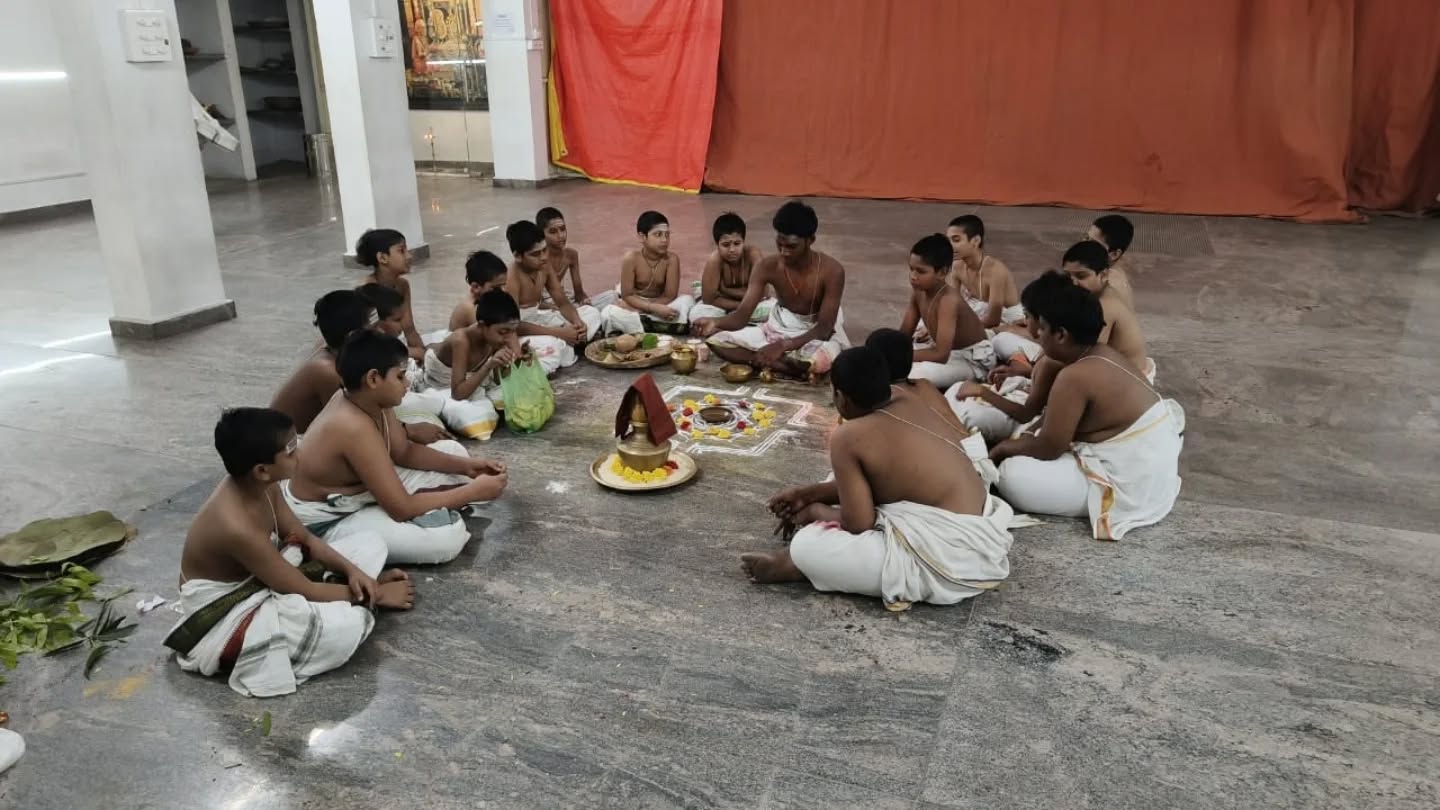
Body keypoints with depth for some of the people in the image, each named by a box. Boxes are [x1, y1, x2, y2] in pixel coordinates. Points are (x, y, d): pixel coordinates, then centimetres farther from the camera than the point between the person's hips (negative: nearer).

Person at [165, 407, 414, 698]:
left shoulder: (261, 485, -9)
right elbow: (306, 591, -25)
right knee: (347, 626, -33)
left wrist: (351, 570, -11)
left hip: (265, 579, 8)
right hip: (225, 616, -8)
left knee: (371, 543, 4)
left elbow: (304, 538, 5)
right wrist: (377, 594, -14)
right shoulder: (236, 527, -33)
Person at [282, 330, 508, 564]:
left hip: (358, 492, 9)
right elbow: (402, 509, -31)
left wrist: (465, 466, -4)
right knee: (447, 537, -28)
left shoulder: (367, 399, -6)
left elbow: (404, 452, 8)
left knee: (451, 450, 10)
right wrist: (473, 491, -23)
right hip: (328, 521, -9)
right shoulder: (356, 428, -34)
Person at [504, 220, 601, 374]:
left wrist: (577, 321, -20)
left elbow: (563, 303, 4)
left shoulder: (544, 268, -2)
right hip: (516, 332, -9)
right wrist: (559, 333, -32)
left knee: (591, 313, 2)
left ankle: (563, 349, -16)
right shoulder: (511, 277, -24)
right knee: (551, 345, -40)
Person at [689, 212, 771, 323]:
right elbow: (709, 299, -28)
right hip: (720, 304, -2)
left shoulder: (753, 254, -28)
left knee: (772, 307, -27)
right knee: (697, 314, -30)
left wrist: (726, 291, -25)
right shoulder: (714, 260, -30)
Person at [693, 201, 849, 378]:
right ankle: (797, 365, -21)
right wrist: (715, 323, -41)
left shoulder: (831, 270, -23)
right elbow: (742, 314, -18)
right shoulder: (768, 266, -14)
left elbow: (824, 328, -23)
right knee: (717, 340, -18)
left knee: (822, 360, -43)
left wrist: (782, 346, -36)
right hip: (779, 327, 5)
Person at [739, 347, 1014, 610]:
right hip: (983, 542, 9)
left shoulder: (848, 436, -14)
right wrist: (809, 493, 23)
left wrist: (816, 511, 10)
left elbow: (859, 524, -10)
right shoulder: (912, 405, 9)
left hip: (947, 562, -9)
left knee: (807, 547, -11)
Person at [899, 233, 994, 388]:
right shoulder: (918, 291, -7)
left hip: (973, 360, -9)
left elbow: (941, 355, -35)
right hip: (947, 349, 9)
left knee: (914, 376, -34)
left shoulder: (948, 300, -31)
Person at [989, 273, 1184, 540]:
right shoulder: (1103, 355, 4)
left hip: (1131, 488, -10)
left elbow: (1048, 449, -17)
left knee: (1012, 475, -17)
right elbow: (1054, 416, 16)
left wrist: (1005, 448, 0)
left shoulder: (1074, 377, -25)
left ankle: (1104, 503, -3)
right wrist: (1024, 438, 9)